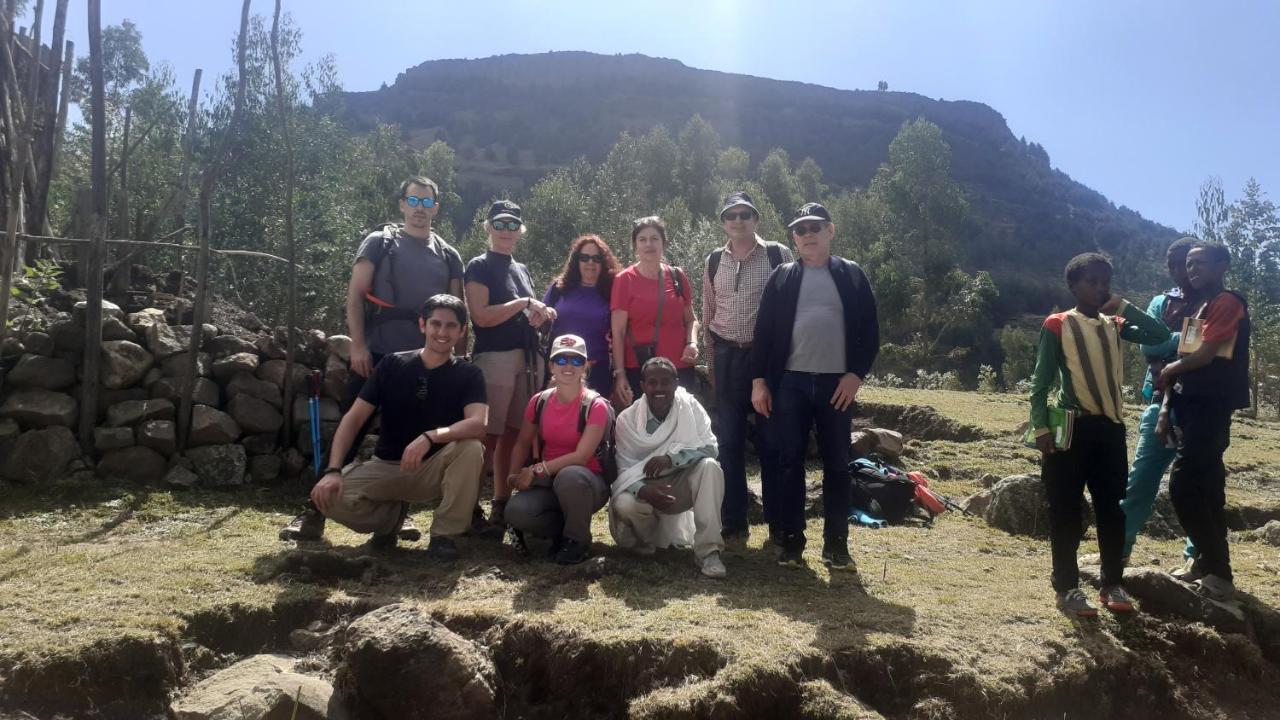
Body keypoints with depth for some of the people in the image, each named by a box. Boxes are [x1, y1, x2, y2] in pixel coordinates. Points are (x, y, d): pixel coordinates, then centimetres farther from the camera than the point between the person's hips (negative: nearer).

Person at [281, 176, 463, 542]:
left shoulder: (448, 255, 12)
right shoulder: (380, 242, 4)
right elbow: (355, 295, -2)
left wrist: (461, 356, 3)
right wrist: (358, 345, -11)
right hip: (377, 353, -3)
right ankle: (315, 511, 2)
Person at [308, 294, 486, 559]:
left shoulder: (468, 374, -8)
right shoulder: (392, 364, -4)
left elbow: (479, 424, -26)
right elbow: (354, 418, -8)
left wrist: (430, 437, -42)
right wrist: (333, 470, -22)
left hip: (435, 468, -1)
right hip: (387, 467, 2)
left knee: (471, 447, -33)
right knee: (328, 496, -25)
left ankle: (444, 534, -15)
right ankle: (392, 515, 8)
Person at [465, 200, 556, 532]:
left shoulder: (522, 270, 21)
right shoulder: (479, 266, 0)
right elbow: (482, 317, -13)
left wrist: (542, 314, 5)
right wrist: (525, 303, -11)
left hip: (527, 358, 7)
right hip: (494, 357, -7)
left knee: (513, 433, 9)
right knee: (489, 435, -10)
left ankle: (502, 504, 16)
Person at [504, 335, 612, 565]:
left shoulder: (595, 406, -14)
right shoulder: (539, 402, 0)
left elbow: (581, 456, -21)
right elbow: (522, 444, 10)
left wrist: (537, 470, -24)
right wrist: (516, 475, -9)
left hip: (586, 483, -3)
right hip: (549, 483, 3)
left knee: (569, 476, -40)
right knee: (515, 511, -28)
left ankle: (578, 539, -12)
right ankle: (563, 530, 3)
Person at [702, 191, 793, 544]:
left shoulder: (778, 255, -2)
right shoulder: (714, 261, 9)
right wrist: (713, 355, 13)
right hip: (728, 357, 3)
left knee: (771, 438, 2)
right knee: (729, 439, 6)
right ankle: (733, 521, 16)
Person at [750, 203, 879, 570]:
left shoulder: (852, 275, 7)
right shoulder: (782, 277, 7)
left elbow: (869, 331, 4)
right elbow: (763, 330, 4)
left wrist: (856, 374, -6)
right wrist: (759, 380, -2)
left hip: (837, 383, 0)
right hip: (790, 382, 0)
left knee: (837, 464, 5)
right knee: (789, 463, 1)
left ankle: (836, 544, 13)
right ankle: (791, 540, 10)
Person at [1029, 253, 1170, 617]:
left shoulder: (1114, 325, 12)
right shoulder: (1057, 325, -3)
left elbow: (1161, 336, 2)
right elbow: (1041, 382, -5)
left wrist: (1124, 308, -2)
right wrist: (1041, 428, -12)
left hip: (1111, 427, 5)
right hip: (1072, 427, -5)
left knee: (1111, 508, 10)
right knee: (1066, 509, 1)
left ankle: (1113, 584, 20)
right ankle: (1067, 588, 7)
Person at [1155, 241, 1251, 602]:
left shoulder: (1228, 303, -9)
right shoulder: (1199, 309, 19)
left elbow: (1204, 356, -18)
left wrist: (1169, 370, 1)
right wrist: (1166, 410, 8)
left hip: (1210, 407, -9)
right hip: (1193, 407, 9)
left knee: (1183, 485, -14)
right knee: (1206, 488, 11)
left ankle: (1218, 574, -7)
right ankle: (1211, 566, 18)